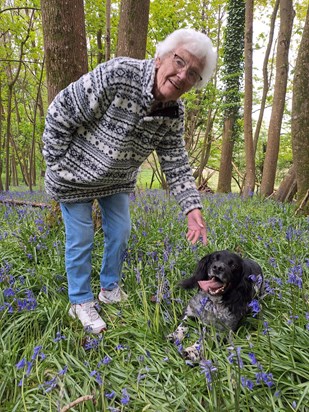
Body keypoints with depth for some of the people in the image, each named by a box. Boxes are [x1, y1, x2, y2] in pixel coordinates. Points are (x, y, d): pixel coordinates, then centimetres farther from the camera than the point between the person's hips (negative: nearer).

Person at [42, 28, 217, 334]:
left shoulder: (174, 114, -12)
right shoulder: (117, 74, -32)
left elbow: (176, 163, -7)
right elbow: (60, 113, -24)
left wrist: (193, 208, -19)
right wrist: (57, 166, -17)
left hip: (117, 179, 6)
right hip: (76, 175, -5)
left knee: (120, 232, 11)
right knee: (80, 238, 2)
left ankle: (110, 289, 35)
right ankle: (80, 302, 22)